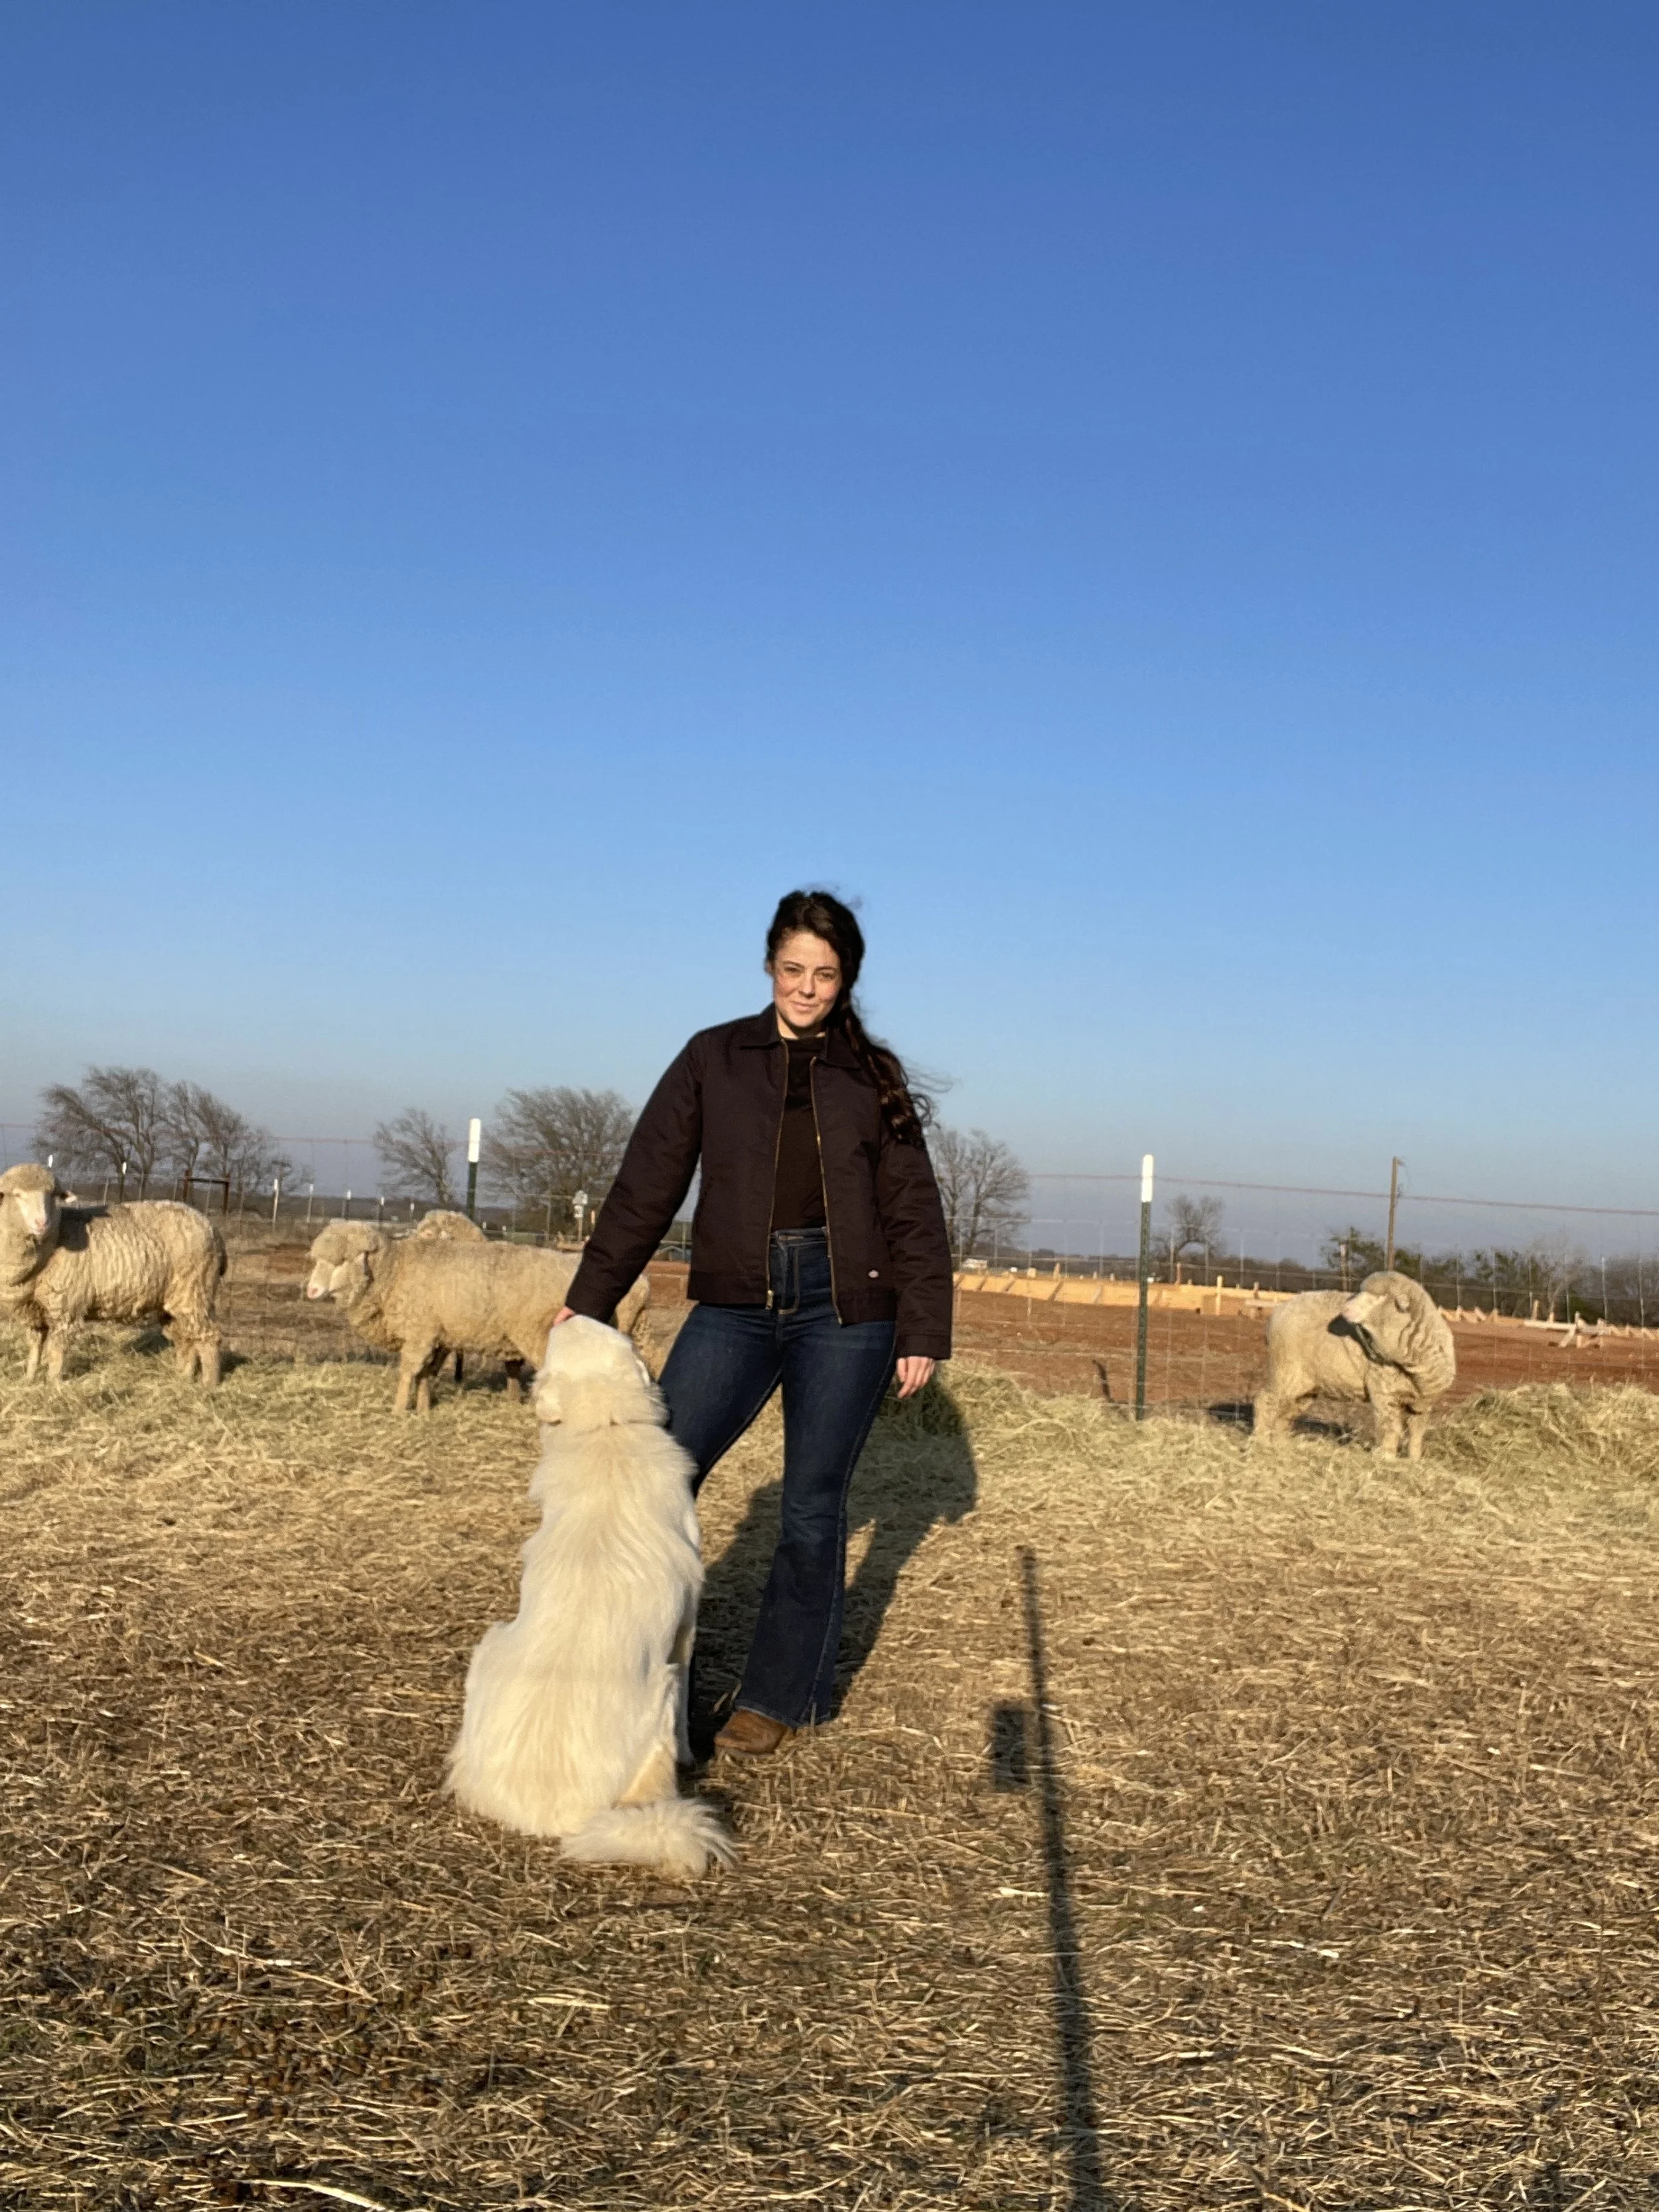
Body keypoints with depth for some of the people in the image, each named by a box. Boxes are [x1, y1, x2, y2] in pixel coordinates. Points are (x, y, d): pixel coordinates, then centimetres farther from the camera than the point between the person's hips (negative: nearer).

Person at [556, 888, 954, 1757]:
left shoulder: (873, 1076, 7)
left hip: (843, 1311, 0)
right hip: (735, 1304, 1)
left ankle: (778, 1697, 20)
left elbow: (914, 1214, 7)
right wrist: (589, 1297, 1)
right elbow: (647, 1185, 4)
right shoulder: (714, 1058, 6)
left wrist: (924, 1330, 0)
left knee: (812, 1504, 5)